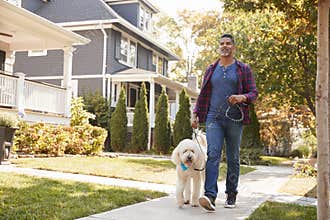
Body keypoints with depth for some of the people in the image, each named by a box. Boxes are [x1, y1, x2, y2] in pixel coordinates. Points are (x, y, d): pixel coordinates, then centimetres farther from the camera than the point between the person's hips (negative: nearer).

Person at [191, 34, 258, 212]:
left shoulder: (243, 69, 8)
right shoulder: (211, 70, 15)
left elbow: (254, 93, 4)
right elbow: (203, 94, 18)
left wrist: (242, 98, -17)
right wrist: (196, 114, 8)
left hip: (234, 119, -1)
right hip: (214, 118, 1)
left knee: (233, 158, 6)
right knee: (213, 154, -14)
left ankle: (231, 196, 18)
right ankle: (210, 196, -22)